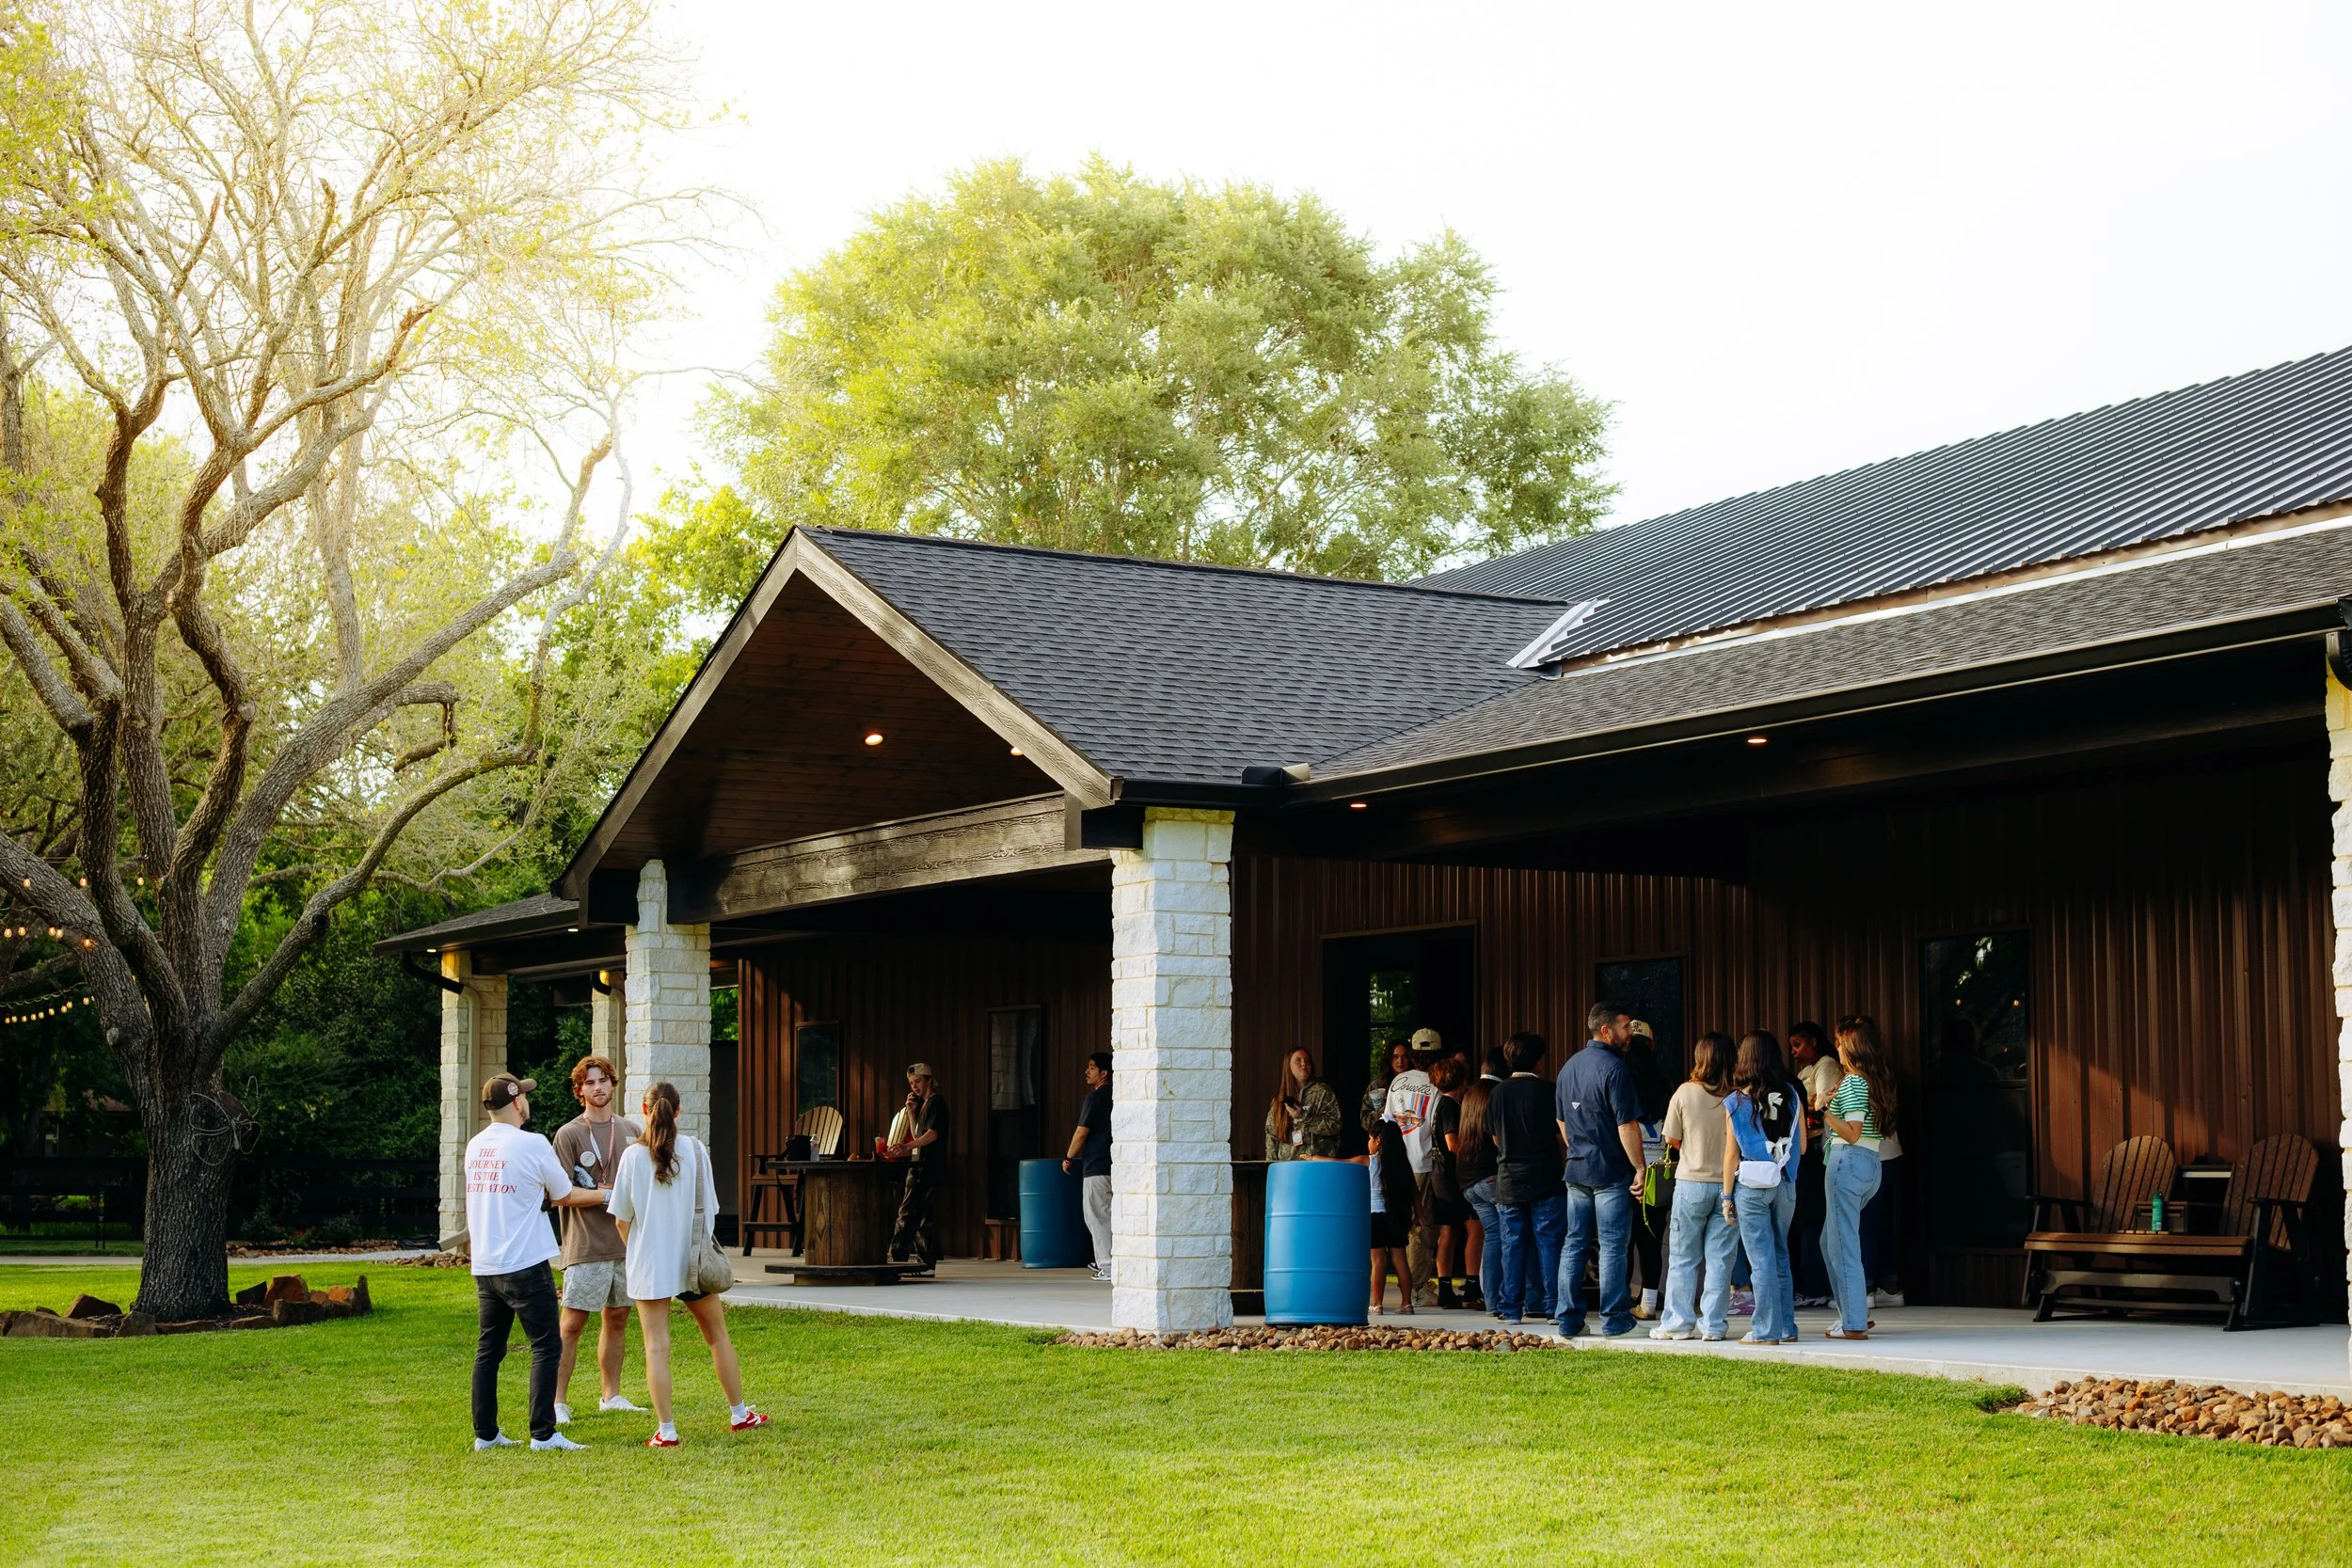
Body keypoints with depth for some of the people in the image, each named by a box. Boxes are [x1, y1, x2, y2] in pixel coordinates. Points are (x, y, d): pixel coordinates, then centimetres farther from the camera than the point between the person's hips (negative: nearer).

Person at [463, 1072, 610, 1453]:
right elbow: (565, 1196, 1)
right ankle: (543, 1434, -6)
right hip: (525, 1265, -7)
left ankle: (485, 1434, 15)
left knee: (488, 1349, 12)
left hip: (484, 1266, 7)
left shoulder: (475, 1146, 8)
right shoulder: (532, 1145, -11)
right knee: (546, 1346, -1)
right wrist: (607, 1194, 15)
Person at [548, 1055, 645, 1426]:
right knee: (572, 1324, -6)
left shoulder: (630, 1131, 13)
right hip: (587, 1246, -6)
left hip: (626, 1242, 6)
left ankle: (611, 1395, 21)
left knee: (617, 1319, 12)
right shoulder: (569, 1135, -4)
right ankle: (558, 1402, -2)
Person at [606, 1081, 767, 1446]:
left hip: (649, 1264, -2)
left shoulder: (633, 1155, -7)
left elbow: (622, 1218, -2)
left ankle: (666, 1430, -3)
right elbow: (708, 1209, 2)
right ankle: (739, 1414, 26)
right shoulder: (695, 1150, -3)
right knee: (717, 1336, 17)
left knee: (657, 1346, 0)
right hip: (692, 1261, 2)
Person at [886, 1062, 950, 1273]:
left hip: (928, 1167, -10)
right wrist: (911, 1111, 13)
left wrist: (907, 1147, -33)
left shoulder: (936, 1102, -9)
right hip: (919, 1166, 10)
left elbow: (932, 1134, -21)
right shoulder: (924, 1104, 21)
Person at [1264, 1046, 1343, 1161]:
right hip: (1287, 1163, 3)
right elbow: (1271, 1134, 13)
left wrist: (1303, 1116, -14)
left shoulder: (1322, 1091, 2)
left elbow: (1334, 1126, -8)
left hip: (1317, 1161, -3)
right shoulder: (1280, 1098, 12)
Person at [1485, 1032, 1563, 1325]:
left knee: (1512, 1243, 6)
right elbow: (1560, 1135, -3)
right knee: (1548, 1241, 4)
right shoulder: (1546, 1091, -9)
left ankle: (1510, 1308, 5)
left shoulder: (1497, 1093, 2)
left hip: (1508, 1180, 3)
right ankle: (1549, 1304, 2)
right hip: (1544, 1178, -3)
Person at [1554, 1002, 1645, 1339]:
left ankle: (1569, 1320, 11)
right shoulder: (1614, 1068, -15)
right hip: (1611, 1172, -7)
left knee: (1574, 1245, 10)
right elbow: (1627, 1126, -18)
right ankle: (1614, 1320, 3)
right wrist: (1639, 1168, -13)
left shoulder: (1570, 1066, 11)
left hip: (1576, 1171, 7)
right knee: (1613, 1247, 0)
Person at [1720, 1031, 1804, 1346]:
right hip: (1785, 1185, 4)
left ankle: (1767, 1330, 1)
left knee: (1762, 1260, -1)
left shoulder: (1737, 1102, -7)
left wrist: (1727, 1195, 3)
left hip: (1752, 1188, -4)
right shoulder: (1792, 1097, 2)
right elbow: (1802, 1147, 6)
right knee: (1781, 1256, 14)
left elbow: (1731, 1154, -5)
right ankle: (1786, 1327, 16)